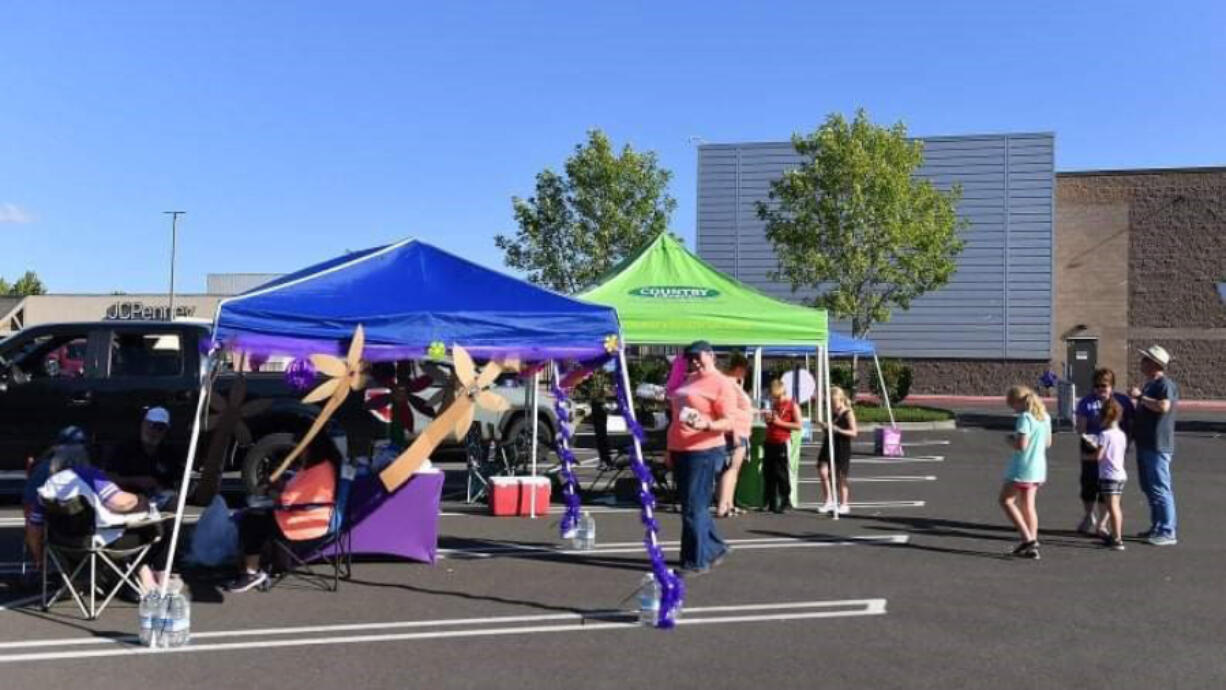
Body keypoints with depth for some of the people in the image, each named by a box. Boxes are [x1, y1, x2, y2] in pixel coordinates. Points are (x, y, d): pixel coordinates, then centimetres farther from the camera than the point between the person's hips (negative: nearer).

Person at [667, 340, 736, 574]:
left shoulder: (721, 383, -8)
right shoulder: (688, 381, 17)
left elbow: (729, 422, -15)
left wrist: (707, 425, -33)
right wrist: (671, 448, 23)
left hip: (702, 453, -9)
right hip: (680, 451, 9)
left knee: (694, 508, -7)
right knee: (691, 507, 15)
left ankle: (697, 561, 0)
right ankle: (715, 548, 29)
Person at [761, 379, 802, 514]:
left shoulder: (792, 405, -6)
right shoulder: (773, 404, 16)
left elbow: (799, 425, -12)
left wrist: (780, 422, -16)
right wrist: (767, 418, 5)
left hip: (782, 442, -7)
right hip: (769, 442, 7)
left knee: (781, 473, -6)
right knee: (768, 472, 8)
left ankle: (785, 501, 2)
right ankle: (770, 502, 16)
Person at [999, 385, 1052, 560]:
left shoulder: (1024, 417, -17)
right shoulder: (1045, 416, 9)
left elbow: (1021, 445, -24)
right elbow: (1048, 442, 18)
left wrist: (1010, 441, -3)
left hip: (1022, 468, -8)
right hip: (1039, 468, 8)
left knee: (1006, 500, 5)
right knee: (1028, 505, 14)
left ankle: (1028, 539, -4)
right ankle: (1032, 545, 12)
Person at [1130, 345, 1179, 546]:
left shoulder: (1165, 384, -14)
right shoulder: (1150, 384, 18)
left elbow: (1163, 406, -31)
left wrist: (1140, 397, -23)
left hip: (1158, 446, -10)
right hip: (1145, 444, 10)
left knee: (1160, 488, -8)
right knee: (1149, 488, 16)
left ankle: (1168, 532, -4)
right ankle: (1157, 527, 25)